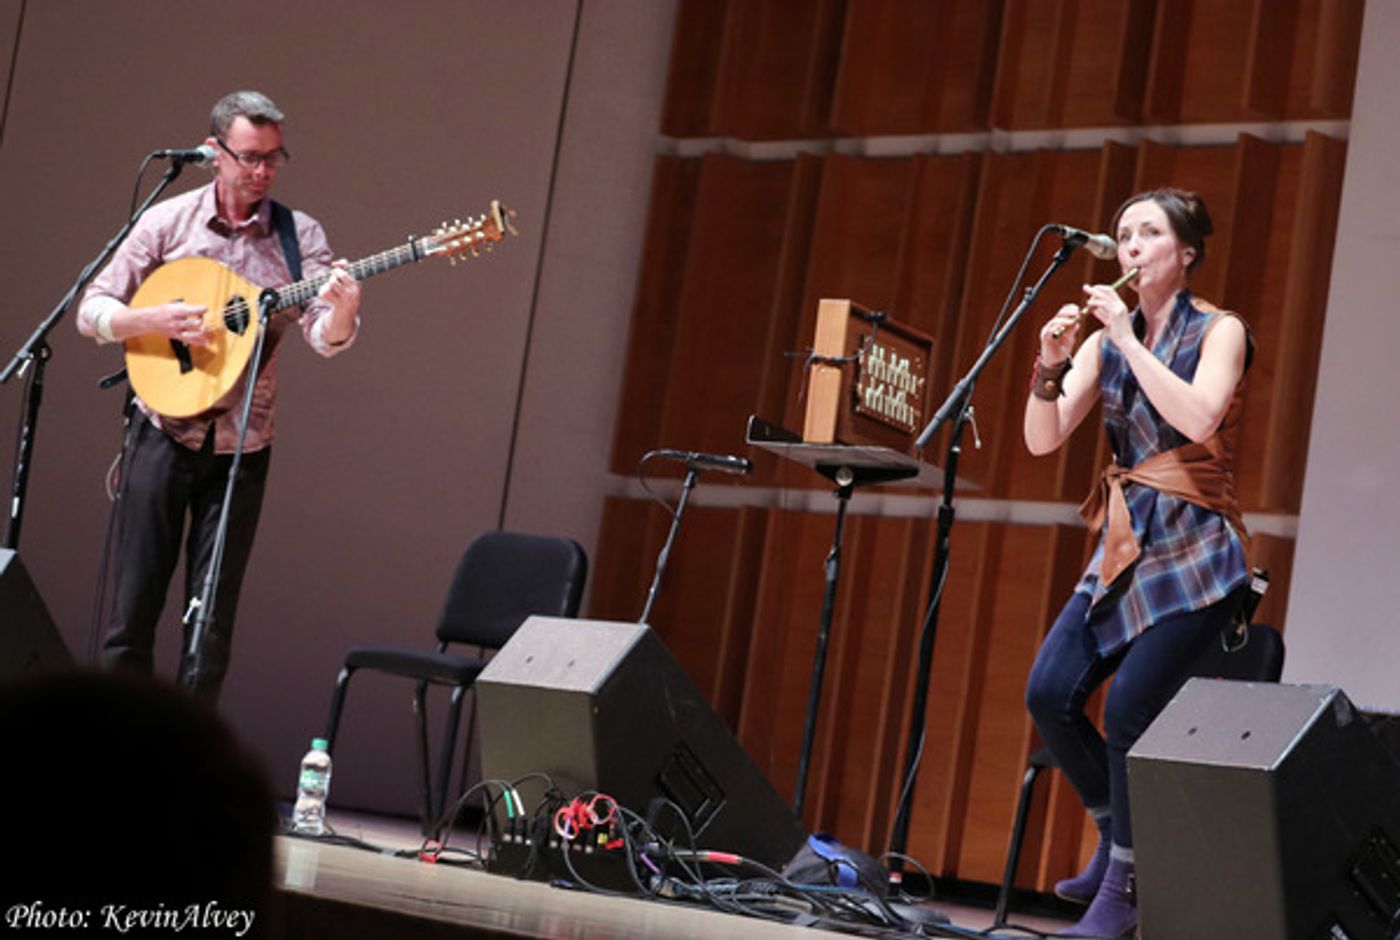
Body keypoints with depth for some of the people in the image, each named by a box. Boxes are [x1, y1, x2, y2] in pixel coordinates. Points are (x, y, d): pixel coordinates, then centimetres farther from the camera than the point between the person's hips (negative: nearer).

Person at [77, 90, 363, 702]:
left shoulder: (299, 236, -1)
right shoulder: (168, 222, -1)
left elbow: (327, 339, -13)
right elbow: (92, 311, 1)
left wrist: (343, 309, -35)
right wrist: (153, 320, -18)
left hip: (241, 446, 1)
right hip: (163, 434, 0)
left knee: (212, 617, 4)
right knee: (133, 605, 2)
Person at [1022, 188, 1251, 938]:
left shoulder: (1218, 332, -3)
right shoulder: (1106, 338, 10)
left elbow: (1199, 418, -23)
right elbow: (1042, 440, 1)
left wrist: (1129, 339, -20)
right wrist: (1051, 365, -15)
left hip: (1192, 550, -5)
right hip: (1123, 546, 6)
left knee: (1128, 708, -17)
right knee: (1050, 693, -8)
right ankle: (1115, 835, 14)